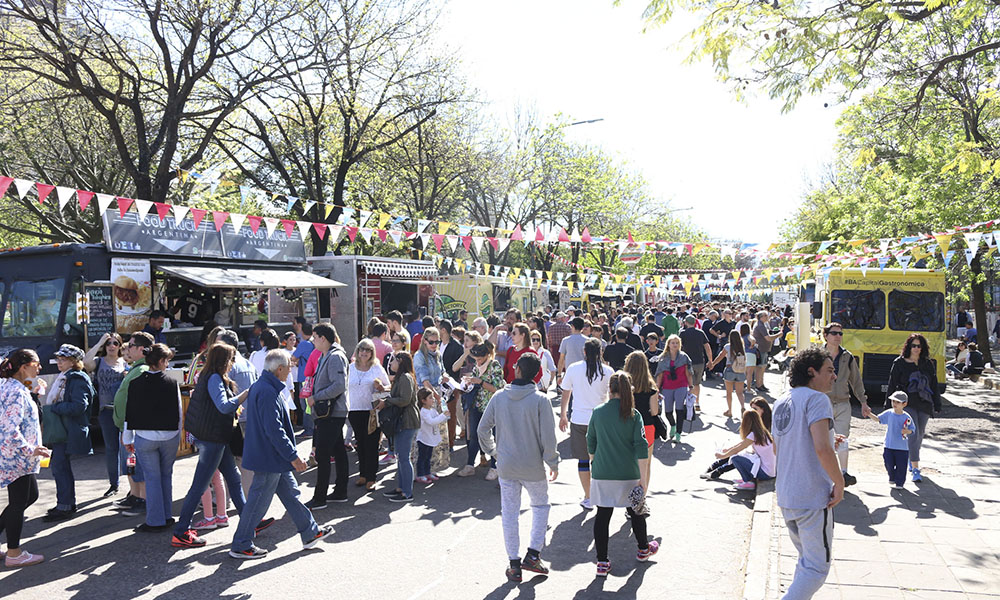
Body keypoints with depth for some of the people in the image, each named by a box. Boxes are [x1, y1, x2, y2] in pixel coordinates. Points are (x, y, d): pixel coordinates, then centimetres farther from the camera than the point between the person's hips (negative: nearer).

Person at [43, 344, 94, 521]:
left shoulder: (77, 380, -14)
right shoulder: (64, 377, 16)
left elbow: (79, 405, -23)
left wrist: (54, 407, -17)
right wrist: (52, 408, 6)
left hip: (70, 431, -10)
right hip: (61, 428, 10)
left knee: (59, 466, -7)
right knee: (61, 465, 15)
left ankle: (64, 507, 0)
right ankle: (69, 502, 26)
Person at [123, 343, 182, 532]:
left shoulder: (135, 384, -6)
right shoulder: (172, 383, -7)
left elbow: (129, 413, 0)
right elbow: (178, 412, 0)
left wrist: (128, 439, 10)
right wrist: (178, 437, 13)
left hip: (145, 437, 0)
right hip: (169, 436, 1)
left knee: (152, 478, 5)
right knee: (166, 475, 14)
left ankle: (155, 521, 8)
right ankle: (166, 517, 22)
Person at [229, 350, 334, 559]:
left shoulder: (259, 387, 10)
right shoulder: (268, 393, -24)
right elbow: (274, 430, -27)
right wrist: (293, 456, -22)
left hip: (274, 458, 11)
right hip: (269, 458, -11)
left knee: (290, 493, 16)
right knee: (259, 501, 2)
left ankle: (310, 533, 27)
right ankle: (240, 546, 15)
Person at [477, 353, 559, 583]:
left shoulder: (499, 397, -6)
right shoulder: (540, 400, -15)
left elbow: (483, 428, 1)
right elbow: (548, 436, -13)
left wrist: (493, 450, 17)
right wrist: (553, 463, 1)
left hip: (506, 466, 2)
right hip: (533, 467, -2)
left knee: (509, 513, 12)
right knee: (540, 505, 21)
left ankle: (514, 564, 17)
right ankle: (533, 554, 13)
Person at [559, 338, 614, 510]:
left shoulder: (573, 369, -3)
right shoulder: (608, 371, -4)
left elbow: (565, 394, 5)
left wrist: (563, 416, 17)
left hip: (579, 420, 0)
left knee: (583, 459, 7)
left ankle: (587, 498, 13)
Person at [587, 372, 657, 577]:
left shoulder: (598, 412, -2)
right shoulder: (633, 415, -7)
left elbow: (591, 443, 7)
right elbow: (641, 448, -10)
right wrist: (643, 478, -7)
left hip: (602, 474, 1)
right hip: (628, 475, 0)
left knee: (602, 515, 6)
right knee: (635, 511, 19)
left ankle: (602, 562, 6)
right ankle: (643, 549, 39)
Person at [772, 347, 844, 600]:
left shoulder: (781, 403, 12)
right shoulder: (816, 399, -14)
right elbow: (822, 448, -24)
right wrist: (839, 483, -11)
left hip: (785, 497, 8)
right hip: (813, 497, -8)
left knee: (806, 561, 23)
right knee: (818, 567, 1)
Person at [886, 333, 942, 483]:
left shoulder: (928, 364, 10)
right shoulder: (899, 363, 0)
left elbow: (934, 386, 14)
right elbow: (892, 385, 1)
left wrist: (937, 406, 10)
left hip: (924, 404, 4)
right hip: (907, 403, -4)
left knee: (920, 435, 12)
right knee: (913, 433, -14)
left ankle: (912, 459, 37)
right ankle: (915, 469, -15)